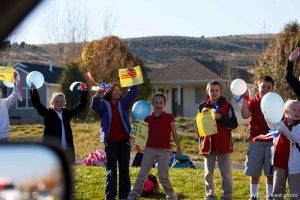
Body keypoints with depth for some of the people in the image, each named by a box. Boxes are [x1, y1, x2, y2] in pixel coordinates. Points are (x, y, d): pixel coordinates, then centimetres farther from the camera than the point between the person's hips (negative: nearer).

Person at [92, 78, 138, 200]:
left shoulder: (123, 103, 10)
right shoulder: (104, 104, 0)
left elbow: (133, 93, 1)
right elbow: (95, 107, -19)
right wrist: (97, 97, -40)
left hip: (124, 140, 3)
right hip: (110, 141, -3)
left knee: (124, 169, 7)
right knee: (111, 170, 2)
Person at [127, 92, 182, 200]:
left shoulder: (169, 117, 1)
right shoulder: (148, 119, 8)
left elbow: (174, 133, 5)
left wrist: (178, 148, 6)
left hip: (164, 150, -2)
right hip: (150, 149, 3)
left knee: (163, 175, -5)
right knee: (142, 174, 0)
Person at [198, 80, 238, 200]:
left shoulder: (227, 106, -1)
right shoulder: (203, 106, 6)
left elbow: (234, 124, -7)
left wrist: (220, 117, -18)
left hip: (223, 144, -3)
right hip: (208, 144, 3)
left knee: (226, 172, 1)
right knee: (208, 173, 9)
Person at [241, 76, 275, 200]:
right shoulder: (253, 102, 3)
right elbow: (245, 115, -15)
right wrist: (245, 98, -20)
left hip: (271, 142, 0)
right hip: (256, 141, 0)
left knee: (270, 173, 4)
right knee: (254, 172, 5)